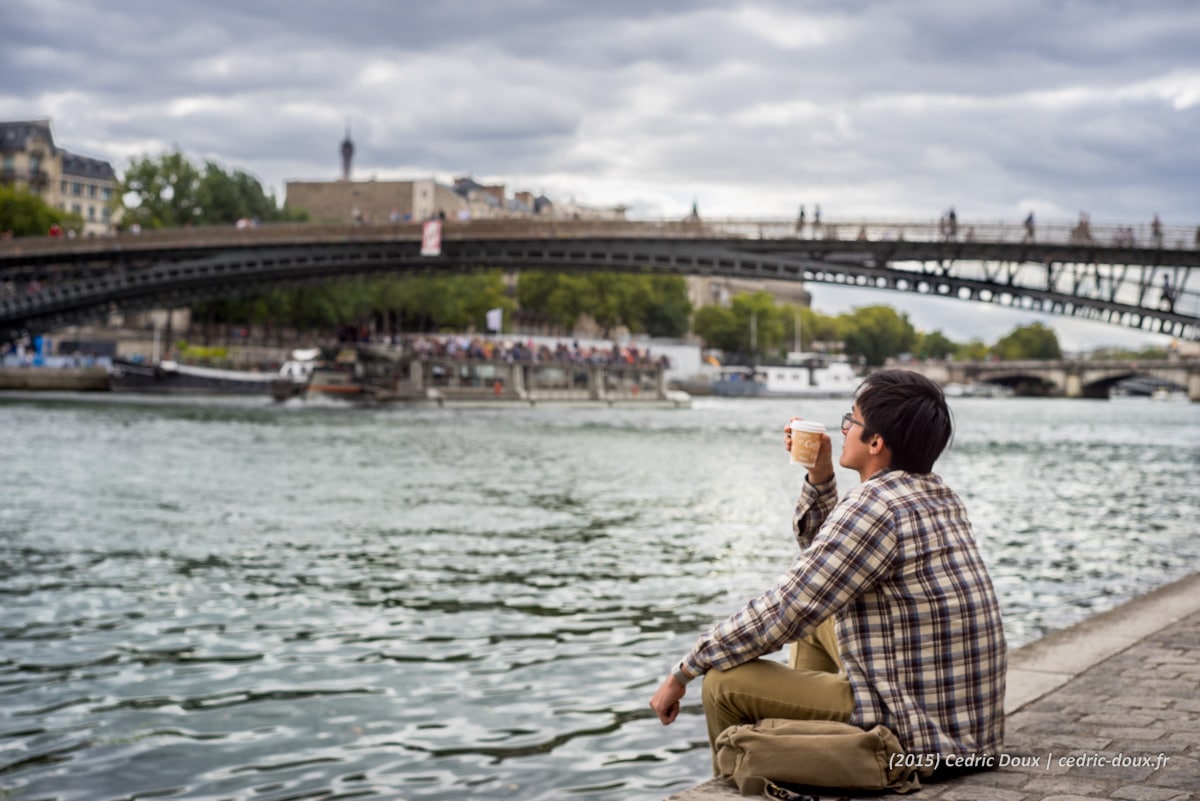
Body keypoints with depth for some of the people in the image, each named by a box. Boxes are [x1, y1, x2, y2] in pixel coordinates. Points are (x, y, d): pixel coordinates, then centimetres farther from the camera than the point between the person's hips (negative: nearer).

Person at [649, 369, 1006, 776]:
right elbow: (821, 547, 24)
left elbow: (778, 615, -17)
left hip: (920, 733, -10)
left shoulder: (875, 506, -18)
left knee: (724, 682, -5)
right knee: (815, 620, 26)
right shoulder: (935, 494, 10)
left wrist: (683, 673, -7)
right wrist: (819, 476, 9)